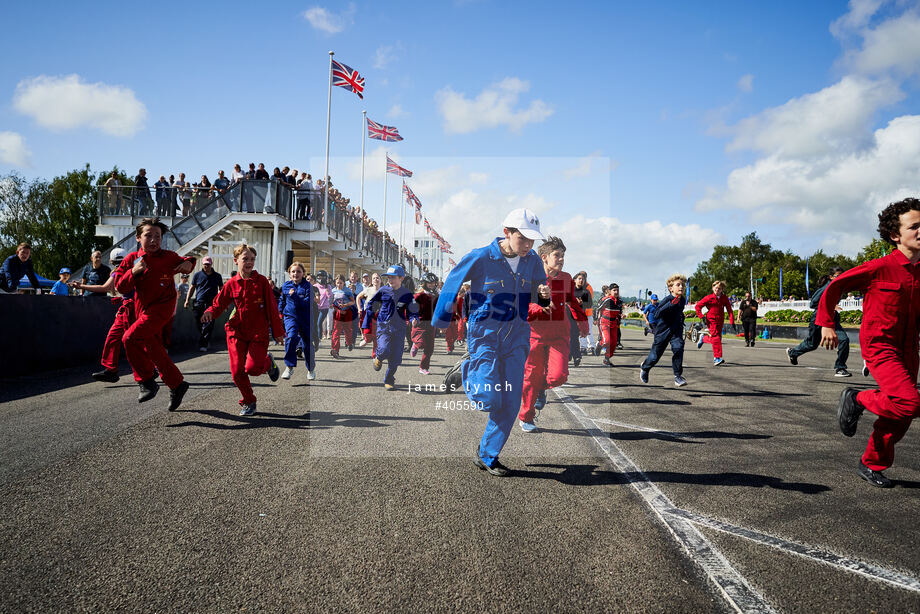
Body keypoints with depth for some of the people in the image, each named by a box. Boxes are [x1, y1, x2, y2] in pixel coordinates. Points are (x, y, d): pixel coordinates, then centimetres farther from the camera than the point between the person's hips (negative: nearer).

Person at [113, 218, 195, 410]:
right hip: (143, 310, 6)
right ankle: (177, 385, 24)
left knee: (130, 338, -22)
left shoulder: (168, 257, -3)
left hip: (162, 308, -6)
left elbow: (183, 264, 18)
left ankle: (146, 381, -10)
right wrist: (134, 272, -18)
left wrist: (188, 262, -6)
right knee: (154, 351, 10)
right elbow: (120, 286, 0)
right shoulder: (132, 259, 4)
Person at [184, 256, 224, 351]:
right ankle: (206, 342, 21)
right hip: (199, 303, 2)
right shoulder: (197, 275, 11)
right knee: (200, 325, 5)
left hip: (212, 304, -1)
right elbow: (192, 288, 15)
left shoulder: (217, 276, 10)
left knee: (209, 325, -9)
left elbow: (221, 289, 16)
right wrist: (187, 300, 8)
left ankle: (203, 344, -6)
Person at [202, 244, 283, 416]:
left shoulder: (262, 281, -3)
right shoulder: (231, 283, 3)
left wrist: (278, 331, 1)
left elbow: (272, 307, 0)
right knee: (237, 371, -1)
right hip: (237, 332, 3)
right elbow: (219, 303, 9)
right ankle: (248, 401, 21)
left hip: (259, 332, -2)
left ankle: (268, 362, 23)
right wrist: (210, 312, -15)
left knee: (252, 368, -14)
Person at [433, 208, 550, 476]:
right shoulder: (481, 258, -14)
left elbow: (539, 292, 15)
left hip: (516, 339, 4)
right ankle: (468, 373, 26)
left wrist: (544, 295, -12)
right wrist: (439, 324, 5)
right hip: (484, 336, -4)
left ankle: (487, 456, 21)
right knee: (490, 401, -8)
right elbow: (452, 283, -2)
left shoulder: (533, 261, -1)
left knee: (510, 404, 3)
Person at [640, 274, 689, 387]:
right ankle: (644, 368, 39)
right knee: (655, 355, 8)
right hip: (663, 330, -4)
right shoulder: (667, 300, -18)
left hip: (676, 330, 4)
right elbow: (657, 315, -30)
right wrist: (671, 304, -37)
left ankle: (678, 376, -13)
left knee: (678, 348, -22)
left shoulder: (682, 300, 2)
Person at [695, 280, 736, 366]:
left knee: (717, 338, 9)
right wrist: (701, 317, -10)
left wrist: (732, 322, -8)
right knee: (716, 337, -16)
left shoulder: (724, 298, 3)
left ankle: (703, 338, 40)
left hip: (720, 321, 4)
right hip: (711, 320, -4)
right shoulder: (709, 298, -5)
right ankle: (717, 357, -14)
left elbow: (730, 310, 2)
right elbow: (698, 306, -1)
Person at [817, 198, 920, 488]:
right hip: (879, 346, -7)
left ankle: (872, 465, 27)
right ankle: (858, 399, 5)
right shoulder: (879, 268, -13)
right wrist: (827, 324, -9)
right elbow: (834, 287, -6)